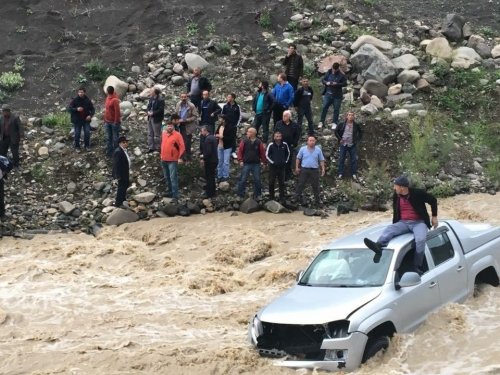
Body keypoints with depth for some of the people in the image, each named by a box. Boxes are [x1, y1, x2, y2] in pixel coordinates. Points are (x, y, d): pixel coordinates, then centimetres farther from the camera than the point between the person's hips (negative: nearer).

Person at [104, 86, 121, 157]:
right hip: (108, 122, 8)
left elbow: (117, 111, -20)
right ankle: (109, 151, 21)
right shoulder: (107, 98, 8)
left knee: (115, 138, 1)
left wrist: (116, 122, -20)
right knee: (108, 138, 13)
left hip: (114, 122, -8)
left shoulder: (115, 100, -19)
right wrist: (105, 120, 16)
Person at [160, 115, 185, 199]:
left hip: (172, 160, -7)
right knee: (167, 177, 17)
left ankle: (175, 194, -11)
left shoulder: (177, 135, -10)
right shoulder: (164, 133, 7)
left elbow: (182, 147, -10)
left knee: (173, 178, -11)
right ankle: (169, 191, 30)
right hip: (164, 159, 7)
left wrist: (180, 157, -15)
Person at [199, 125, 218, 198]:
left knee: (209, 178, 0)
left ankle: (209, 193, 7)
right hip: (214, 160, 10)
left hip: (209, 161, -10)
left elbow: (208, 151, -24)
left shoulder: (208, 139, -21)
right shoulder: (213, 137, 10)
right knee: (212, 177, 20)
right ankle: (212, 192, 31)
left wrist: (204, 159, -15)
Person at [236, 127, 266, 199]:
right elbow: (240, 151, -1)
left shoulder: (258, 142, -1)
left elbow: (262, 152, 2)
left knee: (257, 180, 7)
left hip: (256, 164, 1)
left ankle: (257, 195, 20)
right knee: (243, 180, -1)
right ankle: (240, 195, 7)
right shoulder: (244, 141, -2)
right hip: (246, 164, -1)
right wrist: (240, 160, -8)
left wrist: (263, 161, -1)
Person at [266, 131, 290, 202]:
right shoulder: (271, 145, -8)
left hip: (281, 167, 2)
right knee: (271, 182, 4)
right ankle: (271, 197, 12)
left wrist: (285, 161, 9)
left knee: (282, 182, 7)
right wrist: (272, 162, -5)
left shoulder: (284, 145, 0)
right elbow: (267, 155, -1)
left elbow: (288, 153, 16)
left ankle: (282, 197, 14)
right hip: (273, 167, -2)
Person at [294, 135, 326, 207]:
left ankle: (317, 200, 14)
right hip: (304, 169, -1)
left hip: (314, 170, 1)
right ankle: (298, 197, 11)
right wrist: (297, 167, 1)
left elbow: (321, 160, 6)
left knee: (315, 186, 6)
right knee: (301, 184, 2)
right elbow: (298, 158, 6)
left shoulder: (318, 150, 3)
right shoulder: (303, 149, 1)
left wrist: (323, 169, -2)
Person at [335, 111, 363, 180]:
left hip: (353, 145, 0)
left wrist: (358, 140, 5)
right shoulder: (342, 125, -3)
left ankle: (354, 174, 13)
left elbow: (360, 133, 14)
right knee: (341, 159, 3)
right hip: (344, 144, 0)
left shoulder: (356, 125, -1)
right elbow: (336, 131, 8)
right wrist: (339, 139, 0)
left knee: (354, 159, 3)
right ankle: (340, 173, 12)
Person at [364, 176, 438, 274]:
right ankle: (378, 245, -53)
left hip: (418, 222, -5)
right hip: (403, 223, 5)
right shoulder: (396, 196, 5)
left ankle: (417, 266, -28)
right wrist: (394, 224, 23)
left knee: (420, 239, -35)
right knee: (389, 228, -25)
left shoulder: (418, 193, -11)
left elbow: (433, 200, 0)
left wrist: (434, 217, 2)